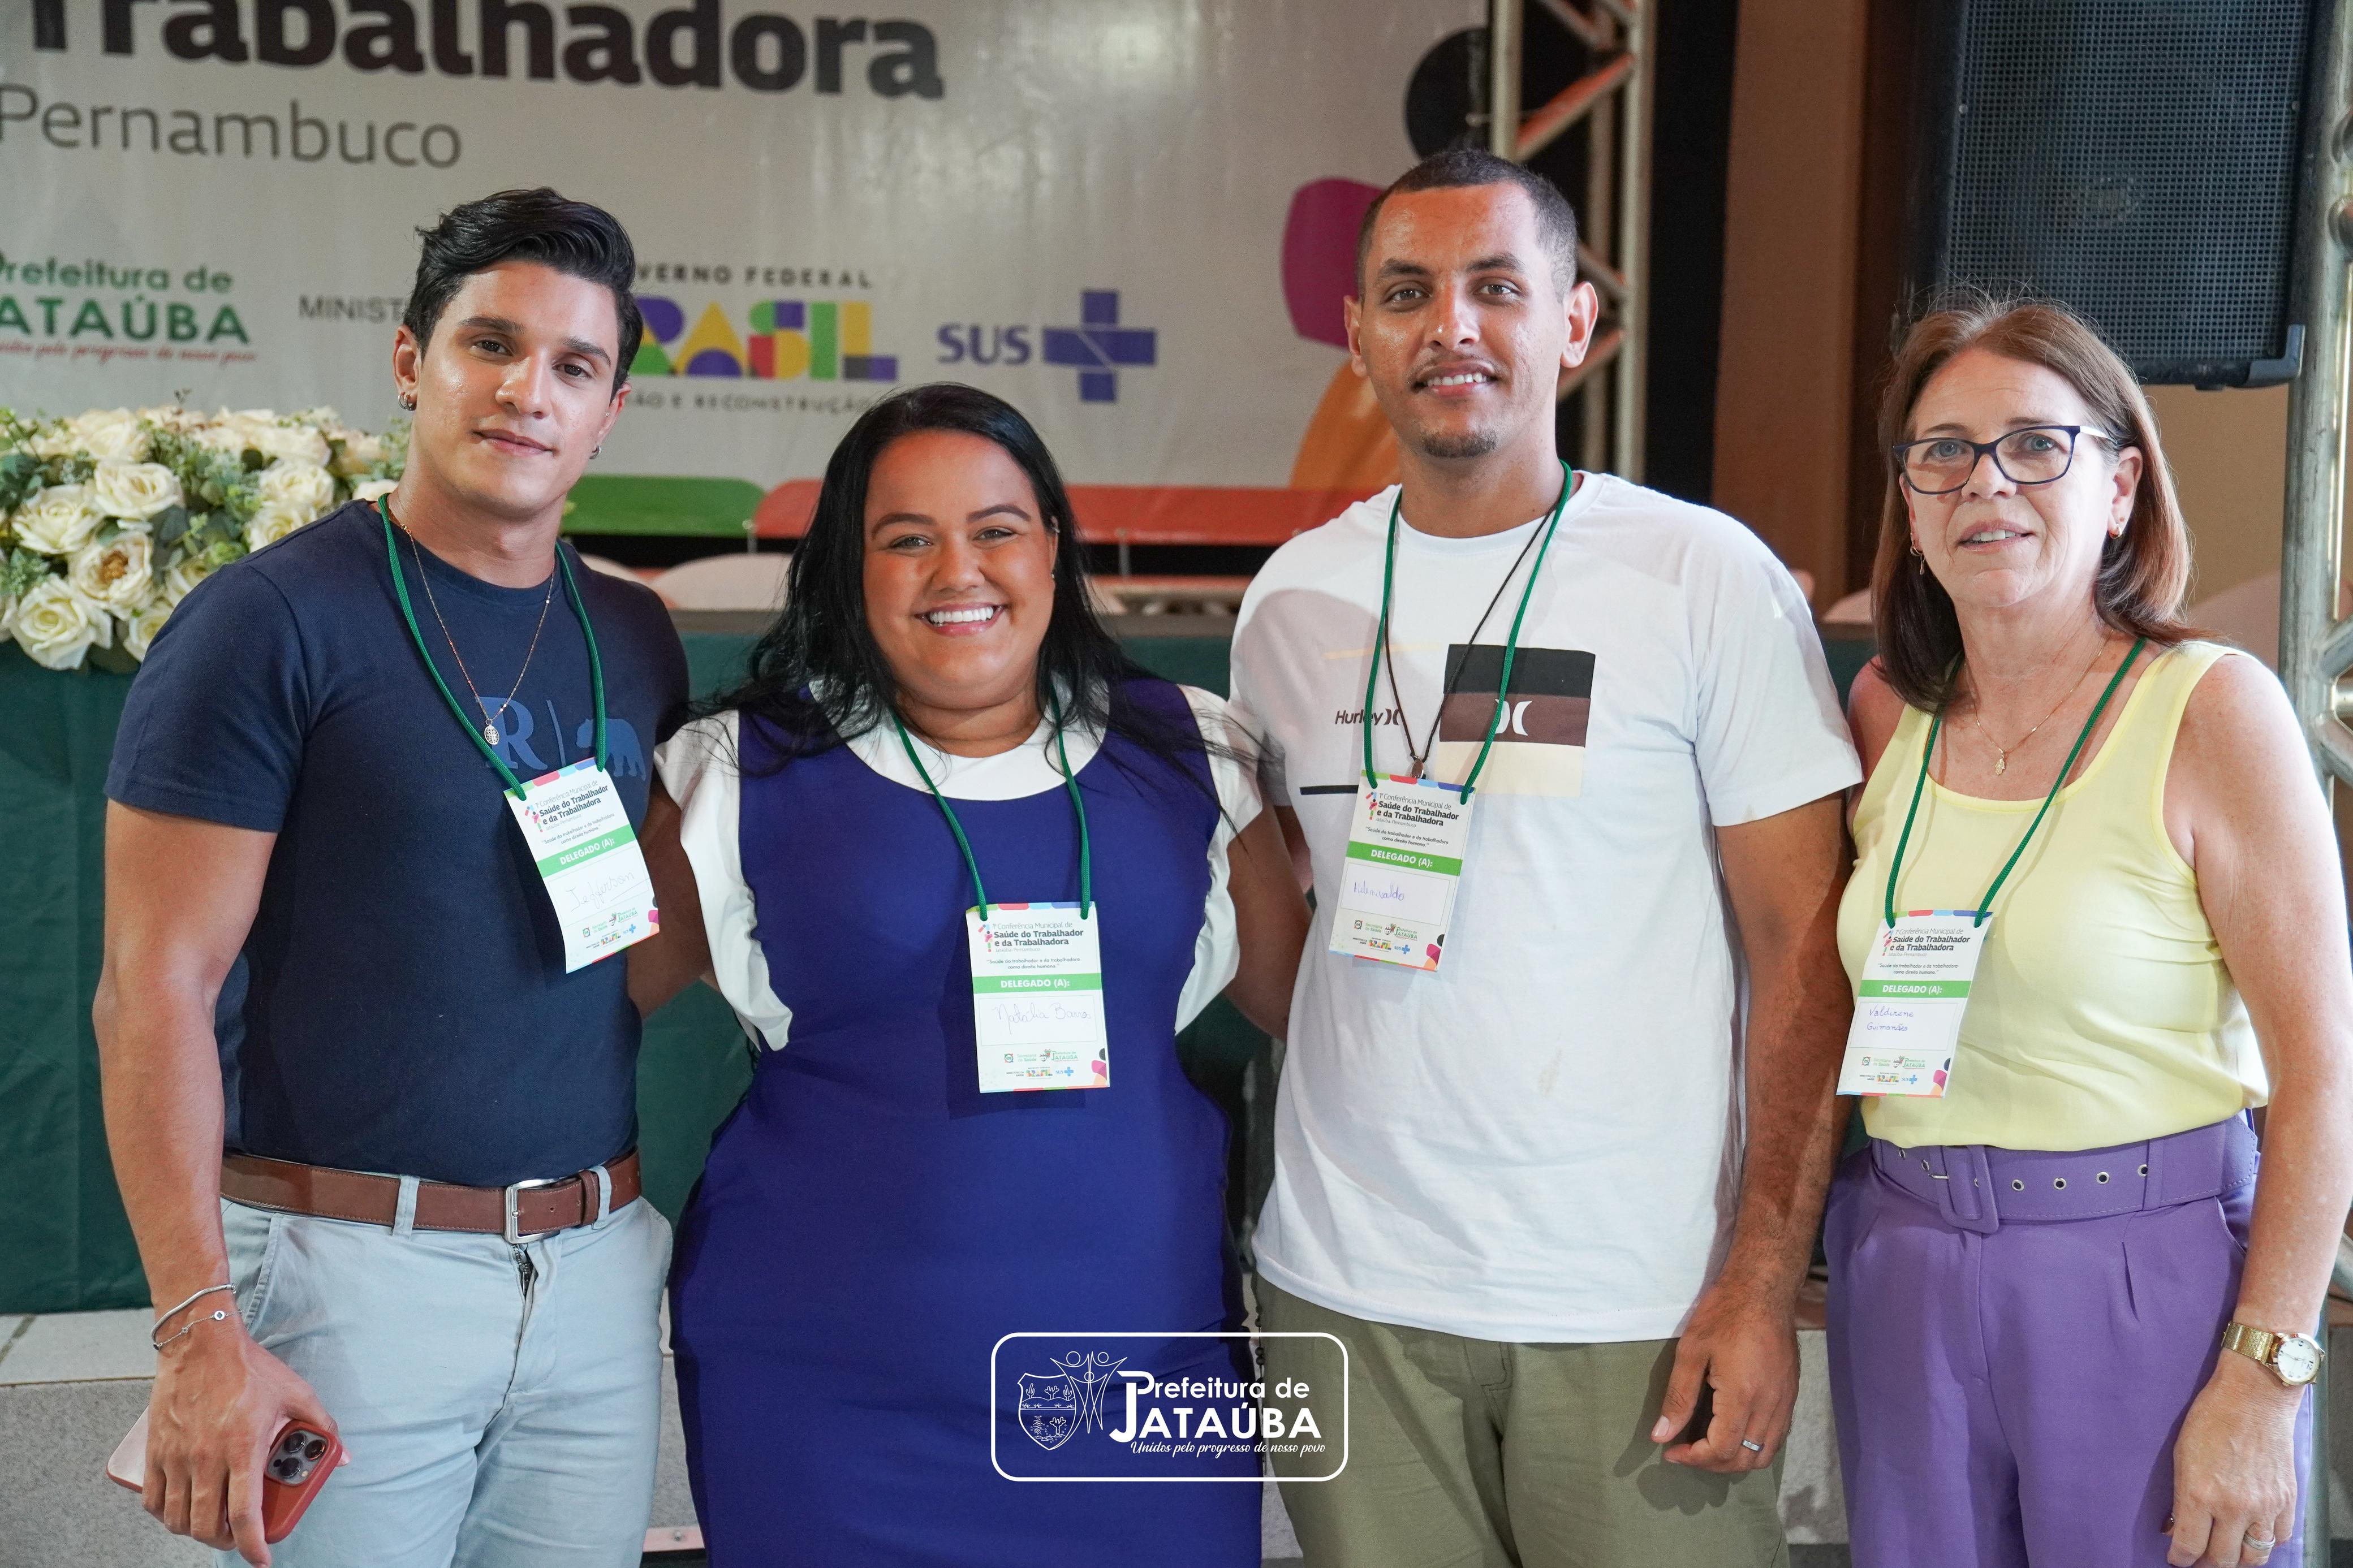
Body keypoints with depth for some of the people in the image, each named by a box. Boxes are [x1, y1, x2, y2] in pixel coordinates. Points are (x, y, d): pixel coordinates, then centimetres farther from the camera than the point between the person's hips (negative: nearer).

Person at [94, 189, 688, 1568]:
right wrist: (200, 1325, -17)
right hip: (352, 1265, -5)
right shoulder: (273, 620, -8)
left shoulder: (634, 642, 9)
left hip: (597, 1271, 5)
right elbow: (155, 987, -11)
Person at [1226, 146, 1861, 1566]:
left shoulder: (1710, 579, -5)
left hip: (1642, 1307, -3)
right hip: (1347, 1290, 3)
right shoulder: (1293, 597, 6)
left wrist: (1765, 1283, -11)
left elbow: (1802, 945, -5)